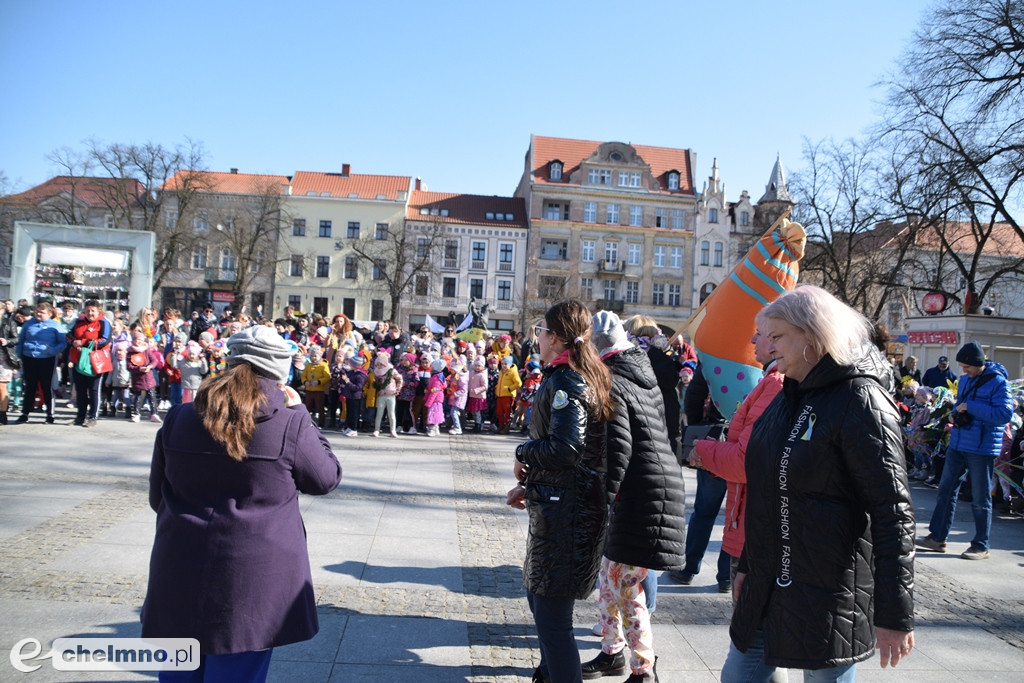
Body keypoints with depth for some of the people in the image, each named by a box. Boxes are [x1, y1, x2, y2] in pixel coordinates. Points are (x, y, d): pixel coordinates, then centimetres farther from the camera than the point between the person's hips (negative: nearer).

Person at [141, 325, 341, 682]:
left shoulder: (178, 418, 1)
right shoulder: (290, 423, -12)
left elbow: (157, 497, 11)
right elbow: (327, 478, 2)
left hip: (180, 574, 4)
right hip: (253, 579, -3)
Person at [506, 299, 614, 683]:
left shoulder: (565, 380, -17)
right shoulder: (584, 375, 13)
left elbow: (565, 447, -28)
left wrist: (524, 454, -10)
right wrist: (529, 484, 9)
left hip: (564, 510, -11)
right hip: (559, 504, 11)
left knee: (551, 612, -2)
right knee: (539, 594, 25)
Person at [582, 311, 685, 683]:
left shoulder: (610, 382, -13)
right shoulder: (645, 373, 13)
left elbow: (618, 450, -21)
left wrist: (600, 502, -16)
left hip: (642, 498, -9)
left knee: (625, 586, 0)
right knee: (610, 579, 19)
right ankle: (613, 652, 33)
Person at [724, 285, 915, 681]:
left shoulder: (859, 400, -15)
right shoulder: (789, 397, 10)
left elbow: (892, 514, -18)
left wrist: (895, 615, -18)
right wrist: (747, 565, 21)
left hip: (830, 596, -8)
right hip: (768, 586, 8)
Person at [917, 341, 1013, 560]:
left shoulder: (997, 382, -12)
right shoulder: (964, 380, 11)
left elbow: (1005, 414, -21)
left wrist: (971, 407, -21)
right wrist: (957, 415, 2)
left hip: (981, 448, -7)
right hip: (957, 444, 7)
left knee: (980, 499, 3)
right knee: (946, 490, 10)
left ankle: (981, 546, 16)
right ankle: (937, 537, 19)